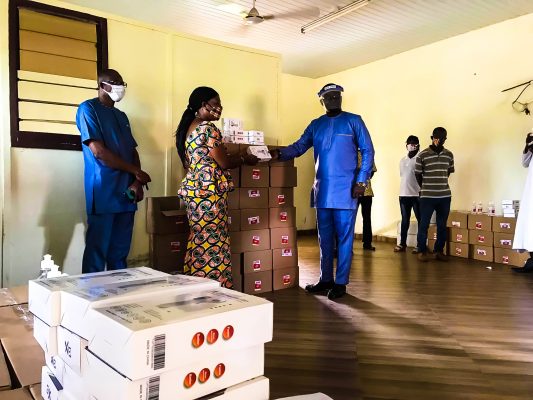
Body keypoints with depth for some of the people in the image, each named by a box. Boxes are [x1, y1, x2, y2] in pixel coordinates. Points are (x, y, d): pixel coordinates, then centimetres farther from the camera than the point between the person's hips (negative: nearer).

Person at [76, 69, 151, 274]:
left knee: (120, 252, 9)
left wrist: (137, 182, -3)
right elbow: (99, 151, -12)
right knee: (97, 251, -3)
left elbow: (133, 150, 16)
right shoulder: (88, 109, -2)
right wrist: (136, 171, -7)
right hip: (103, 193, -7)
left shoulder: (121, 116, 21)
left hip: (126, 193, 7)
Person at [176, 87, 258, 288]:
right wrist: (244, 159, 5)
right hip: (209, 192, -9)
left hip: (193, 190, 9)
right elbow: (224, 163, -13)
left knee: (198, 242, 14)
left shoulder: (187, 127, 15)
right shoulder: (208, 128, -14)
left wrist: (236, 157, 25)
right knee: (213, 243, -2)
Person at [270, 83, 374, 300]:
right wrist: (279, 154, -11)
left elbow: (367, 151, 1)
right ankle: (325, 279, 22)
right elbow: (298, 147, 9)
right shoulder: (316, 125, 15)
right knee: (324, 237, 10)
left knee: (344, 237, 0)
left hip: (346, 190, -4)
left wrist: (361, 181, -8)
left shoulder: (353, 121, 4)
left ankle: (341, 282, 9)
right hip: (322, 190, 4)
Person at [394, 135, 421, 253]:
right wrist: (403, 190, 14)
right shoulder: (402, 161, 14)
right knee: (405, 220, 10)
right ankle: (402, 243, 15)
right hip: (404, 194, 5)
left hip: (417, 194, -5)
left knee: (421, 220, 1)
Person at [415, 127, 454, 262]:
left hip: (445, 196, 4)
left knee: (442, 225, 9)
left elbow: (449, 172, 18)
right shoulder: (422, 155, -6)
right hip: (427, 196, -3)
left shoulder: (449, 155, 6)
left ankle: (439, 251, 20)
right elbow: (417, 175, 2)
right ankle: (422, 251, 12)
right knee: (424, 224, 1)